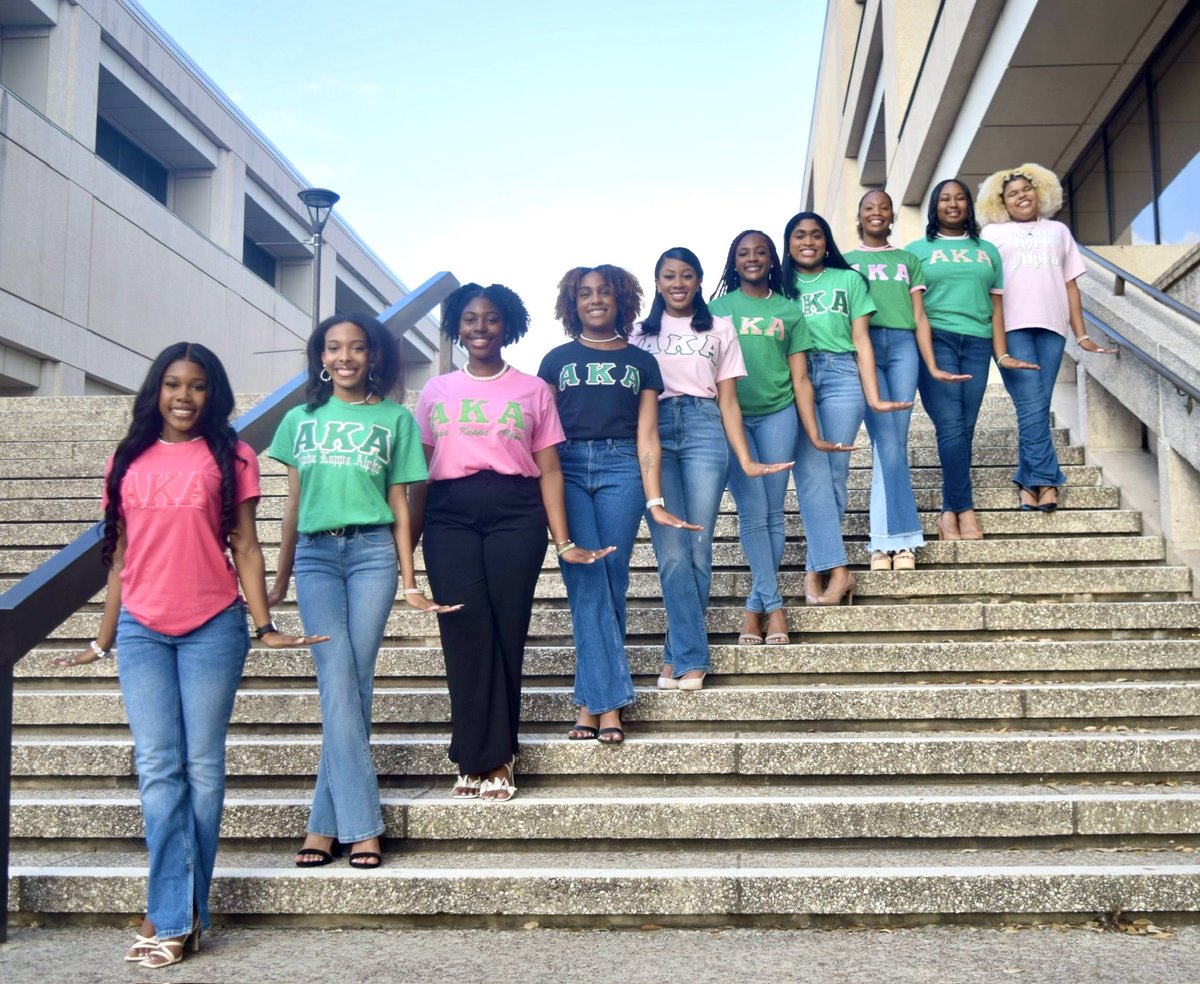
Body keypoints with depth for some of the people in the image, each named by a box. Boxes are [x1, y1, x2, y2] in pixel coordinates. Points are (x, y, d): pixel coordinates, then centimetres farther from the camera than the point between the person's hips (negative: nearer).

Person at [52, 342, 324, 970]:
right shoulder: (128, 462, 11)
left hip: (213, 628, -2)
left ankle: (176, 912, 13)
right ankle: (178, 918, 5)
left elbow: (244, 546, 2)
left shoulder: (230, 457, 4)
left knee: (202, 767, 2)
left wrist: (264, 624, -5)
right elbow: (120, 554, 14)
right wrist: (103, 638, 14)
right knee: (157, 769, 0)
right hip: (142, 630, 2)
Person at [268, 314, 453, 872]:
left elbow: (399, 505, 8)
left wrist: (409, 584, 4)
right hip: (315, 554, 1)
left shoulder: (395, 418, 9)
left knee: (356, 683, -4)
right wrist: (279, 583, 16)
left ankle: (327, 823, 4)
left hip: (372, 552, -1)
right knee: (337, 680, -12)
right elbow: (293, 506, 16)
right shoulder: (300, 420, 14)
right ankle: (361, 824, -10)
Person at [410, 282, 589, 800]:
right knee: (467, 631, -9)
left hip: (516, 514, -1)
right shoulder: (436, 391, 17)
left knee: (507, 632, -5)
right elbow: (419, 471, 15)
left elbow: (549, 469, 7)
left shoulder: (533, 390, 12)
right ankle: (487, 759, 0)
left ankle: (487, 757, 7)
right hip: (449, 515, 1)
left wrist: (563, 542, -1)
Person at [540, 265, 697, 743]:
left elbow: (647, 436, 7)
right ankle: (608, 702, -5)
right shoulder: (557, 359, 15)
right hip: (568, 469, 0)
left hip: (621, 470, 0)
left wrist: (655, 502, -2)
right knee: (586, 584, -8)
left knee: (611, 583, -3)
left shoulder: (640, 362, 15)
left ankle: (590, 701, 4)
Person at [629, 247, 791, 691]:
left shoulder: (719, 330, 16)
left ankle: (678, 654, 6)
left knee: (697, 547, -5)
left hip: (703, 432, 0)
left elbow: (728, 401, 11)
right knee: (671, 549, -8)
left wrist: (745, 460, 1)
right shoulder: (639, 332, 16)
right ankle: (691, 656, -2)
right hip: (654, 434, 0)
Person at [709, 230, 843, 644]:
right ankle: (773, 604, 0)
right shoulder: (718, 308, 8)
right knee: (753, 512, -6)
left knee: (773, 513, 1)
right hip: (731, 417, -1)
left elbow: (800, 378, 7)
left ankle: (756, 605, 10)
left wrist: (813, 433, 0)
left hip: (778, 415, 1)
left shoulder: (789, 311, 11)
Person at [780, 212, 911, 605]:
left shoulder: (849, 280, 15)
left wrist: (873, 397, 0)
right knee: (812, 473, -11)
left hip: (840, 376, 1)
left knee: (834, 474, -4)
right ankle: (837, 570, -13)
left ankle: (816, 567, 6)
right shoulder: (779, 285, 15)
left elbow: (861, 340, 9)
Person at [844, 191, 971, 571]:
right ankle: (901, 537, -7)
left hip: (902, 345, 1)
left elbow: (919, 317, 13)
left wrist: (933, 366, 2)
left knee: (893, 440, -7)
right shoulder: (846, 262, 18)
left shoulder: (908, 261, 21)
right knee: (886, 440, -11)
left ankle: (886, 539, -4)